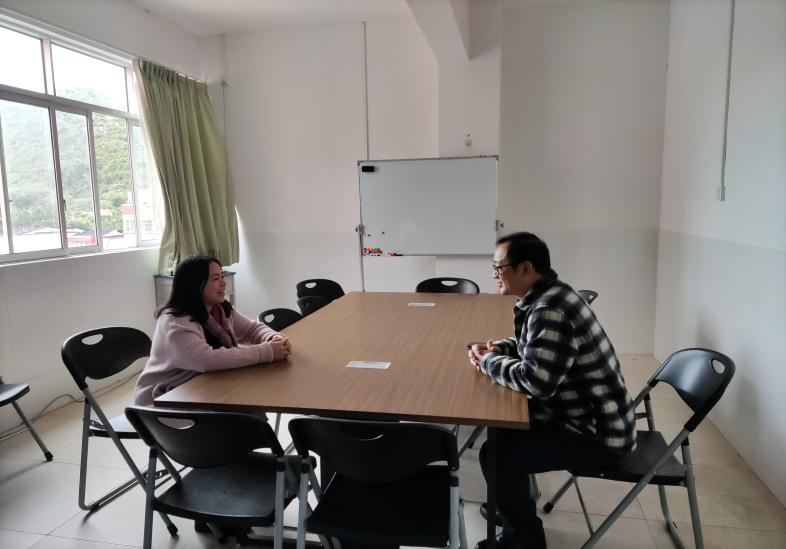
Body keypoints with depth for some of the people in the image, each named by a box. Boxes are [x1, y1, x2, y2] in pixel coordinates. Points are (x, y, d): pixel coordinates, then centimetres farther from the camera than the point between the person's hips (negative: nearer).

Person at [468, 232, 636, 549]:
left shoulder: (552, 309, -27)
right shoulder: (546, 297, 5)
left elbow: (535, 380, -33)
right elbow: (528, 346, 21)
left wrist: (488, 363, -16)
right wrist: (495, 349, 1)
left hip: (598, 433, -10)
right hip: (588, 415, 10)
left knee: (495, 454, -14)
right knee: (504, 428, 16)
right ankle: (513, 507, 33)